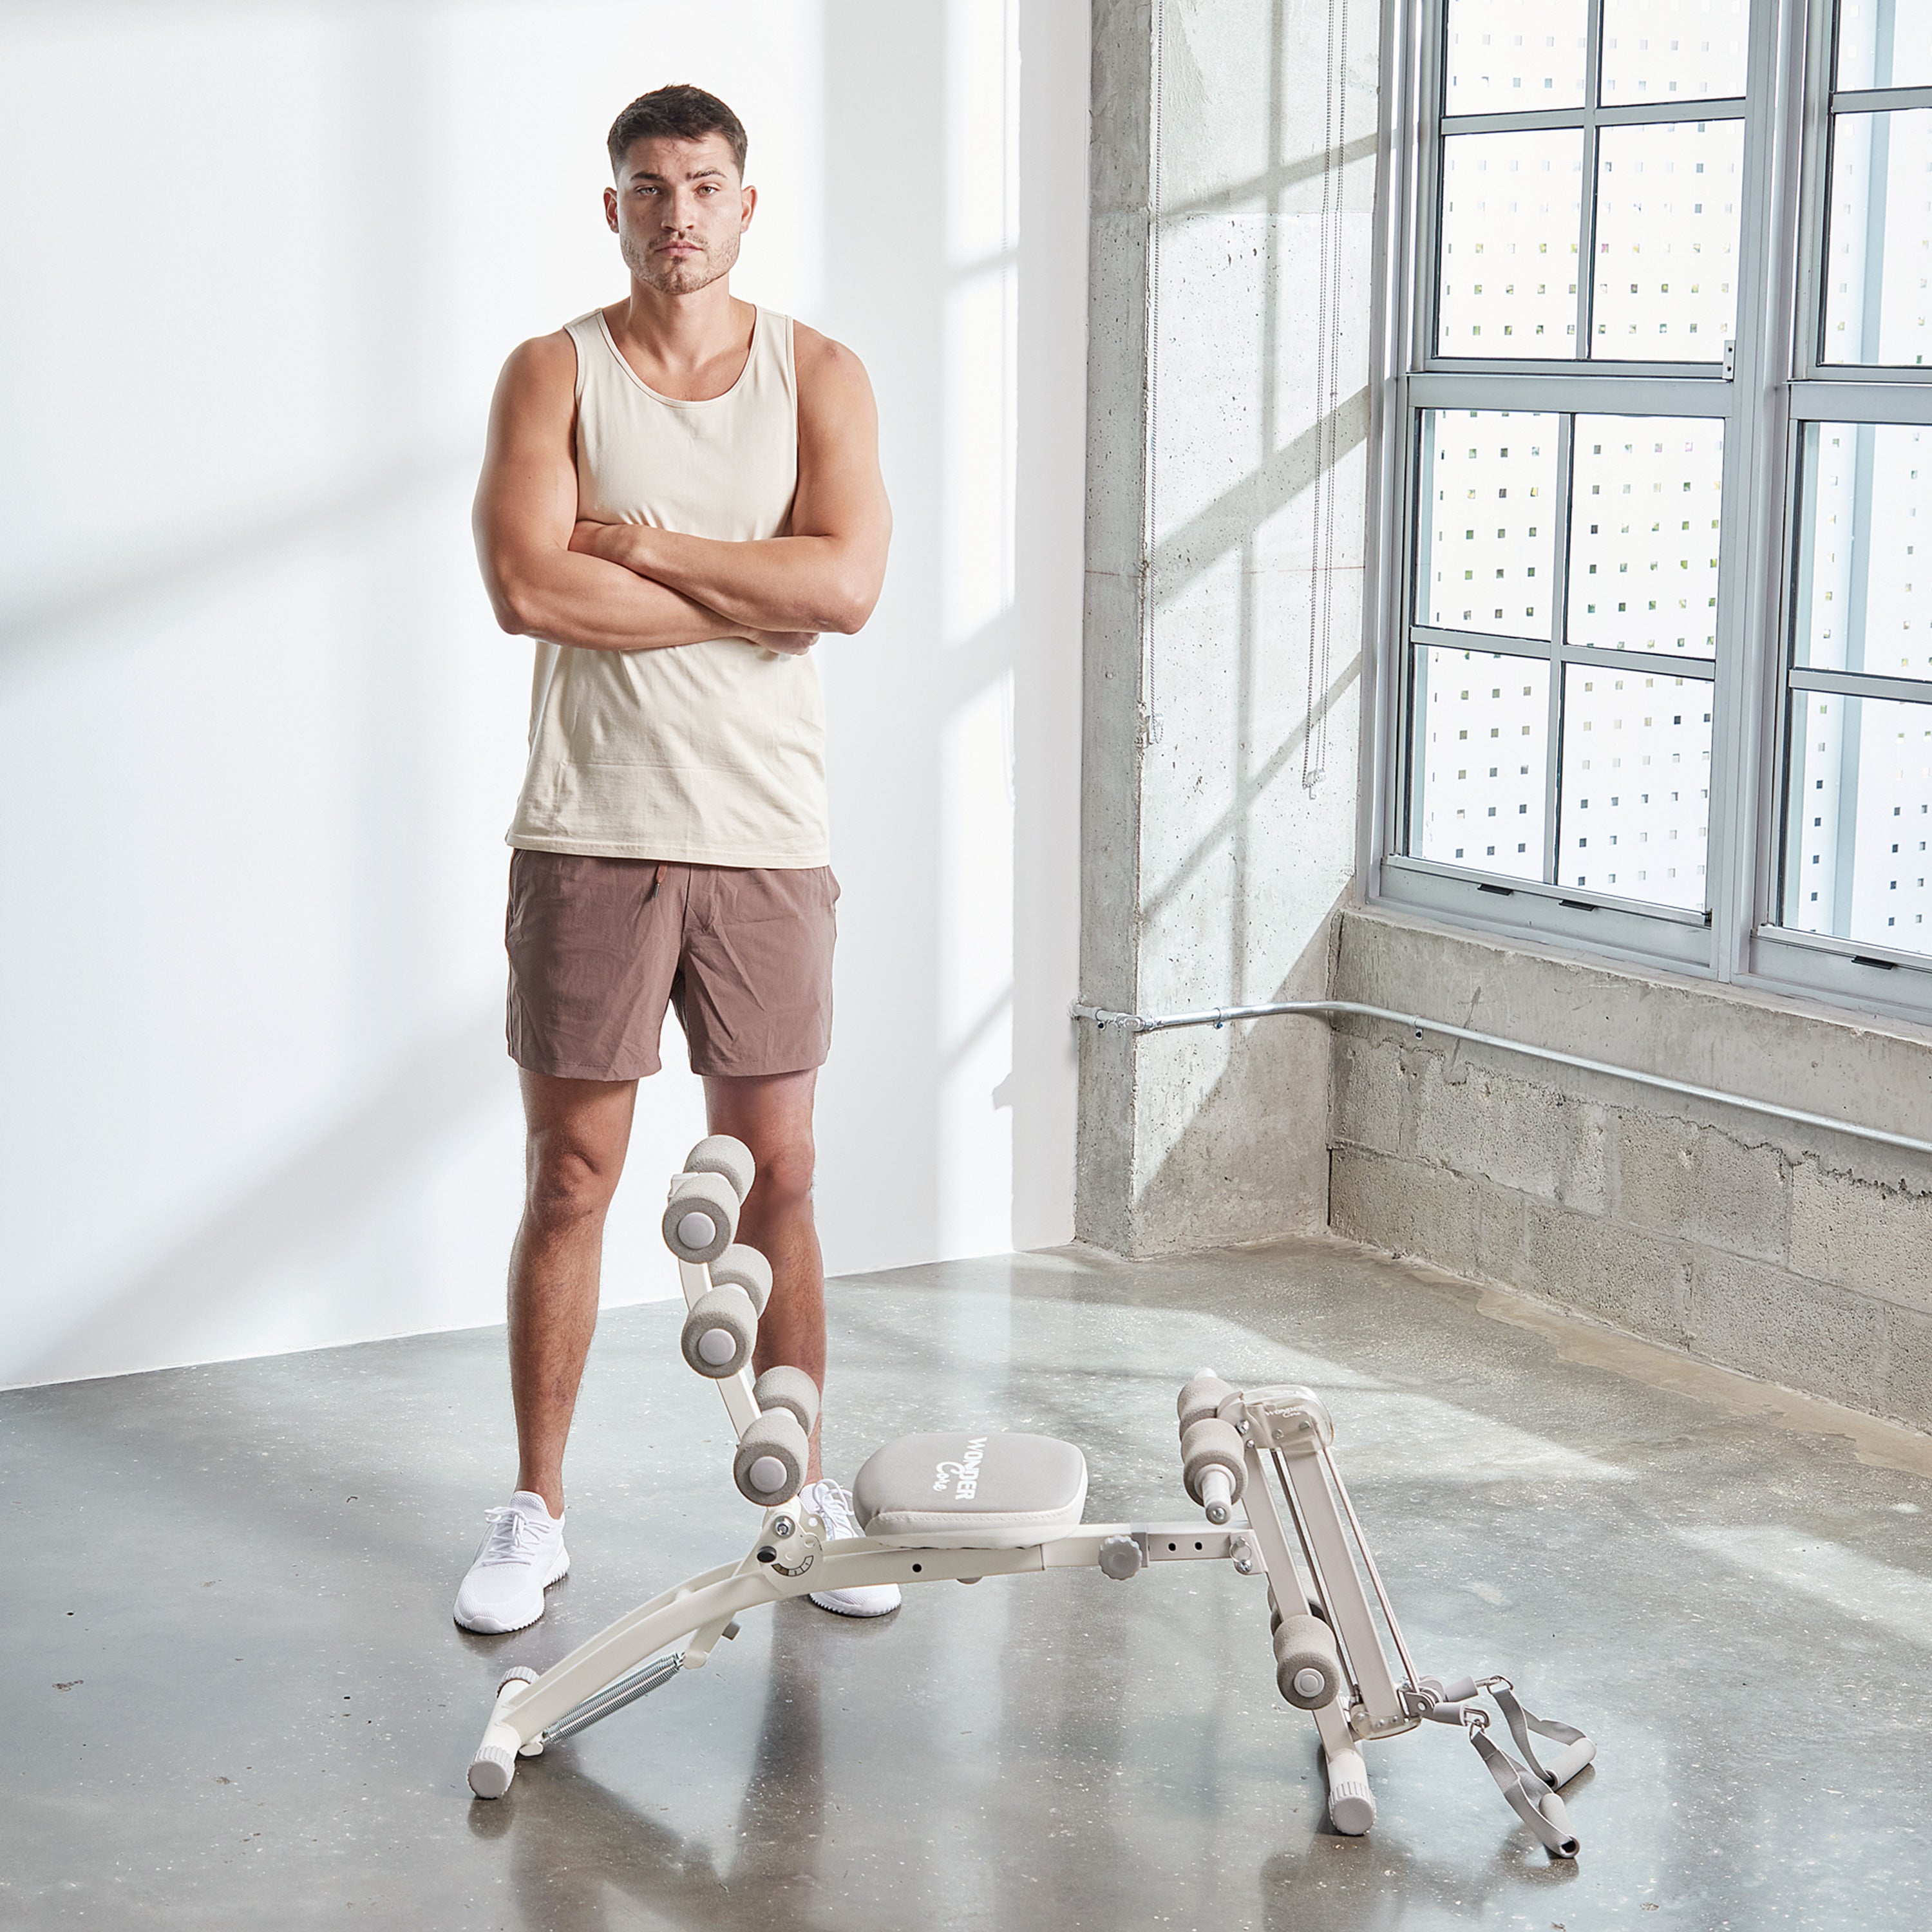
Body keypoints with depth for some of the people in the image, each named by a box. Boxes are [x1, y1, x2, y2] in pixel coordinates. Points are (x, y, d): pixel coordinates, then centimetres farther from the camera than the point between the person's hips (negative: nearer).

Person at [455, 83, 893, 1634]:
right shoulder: (553, 374, 2)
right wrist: (755, 595, -12)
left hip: (766, 838, 1)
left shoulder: (818, 375, 5)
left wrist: (641, 542, -12)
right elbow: (527, 586, -15)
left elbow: (847, 583, -11)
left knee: (776, 1175, 8)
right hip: (590, 836, -1)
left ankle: (804, 1491, 21)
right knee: (571, 1175, 4)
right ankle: (536, 1509, 15)